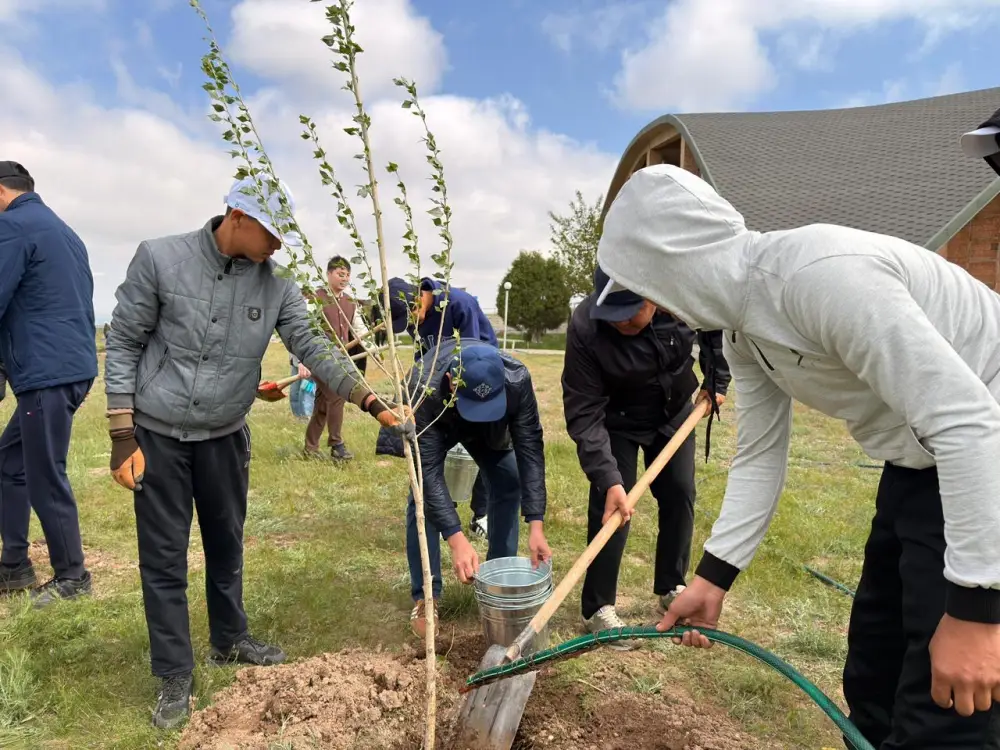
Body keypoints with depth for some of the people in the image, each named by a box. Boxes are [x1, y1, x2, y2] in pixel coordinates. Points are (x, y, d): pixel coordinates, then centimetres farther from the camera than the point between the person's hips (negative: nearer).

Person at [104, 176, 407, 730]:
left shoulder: (275, 285, -6)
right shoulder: (159, 258, -12)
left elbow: (312, 347, -11)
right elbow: (123, 344, -8)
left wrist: (369, 400, -23)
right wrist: (122, 435, -10)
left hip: (225, 436, 3)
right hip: (158, 434, -3)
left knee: (226, 545, 17)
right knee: (164, 557, 5)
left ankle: (230, 641, 38)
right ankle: (175, 676, 21)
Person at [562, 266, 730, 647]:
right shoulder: (585, 328, -36)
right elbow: (584, 412, -33)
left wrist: (717, 380, -4)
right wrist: (607, 477, -40)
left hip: (675, 410, 4)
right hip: (617, 419, -3)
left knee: (680, 495, 7)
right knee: (610, 504, -10)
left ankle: (672, 588, 26)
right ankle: (597, 607, 3)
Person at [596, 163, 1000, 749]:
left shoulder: (821, 273, -31)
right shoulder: (741, 331, 0)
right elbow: (760, 457, 7)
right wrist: (713, 577, 7)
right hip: (919, 465, 9)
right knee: (874, 677, 20)